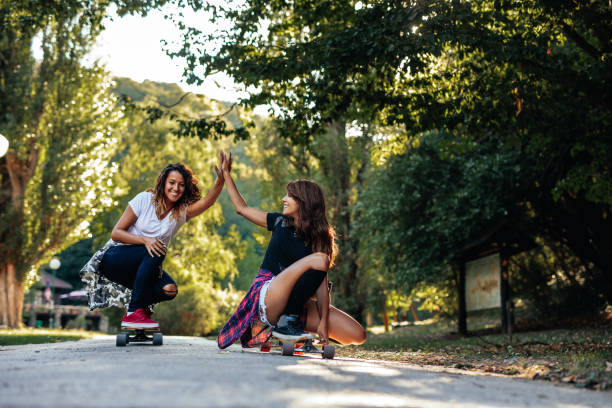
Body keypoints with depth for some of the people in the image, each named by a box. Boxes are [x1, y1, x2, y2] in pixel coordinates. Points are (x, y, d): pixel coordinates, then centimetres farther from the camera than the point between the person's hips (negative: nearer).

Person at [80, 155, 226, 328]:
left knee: (169, 290, -24)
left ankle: (141, 305, 8)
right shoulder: (145, 200, -11)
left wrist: (221, 179, -45)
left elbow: (207, 201, -26)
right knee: (156, 251, -32)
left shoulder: (182, 212, -4)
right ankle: (133, 312, -27)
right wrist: (145, 239, -29)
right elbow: (116, 233, -12)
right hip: (114, 258, -4)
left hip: (143, 267, 4)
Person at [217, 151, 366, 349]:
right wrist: (226, 174, 20)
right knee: (315, 261, -29)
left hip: (296, 305, 3)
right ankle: (284, 324, -18)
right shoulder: (280, 222, 9)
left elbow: (322, 285, -5)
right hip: (266, 296, -3)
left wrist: (323, 323, -14)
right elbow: (241, 207, 20)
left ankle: (290, 322, 7)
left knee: (358, 335, -8)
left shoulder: (321, 237, 3)